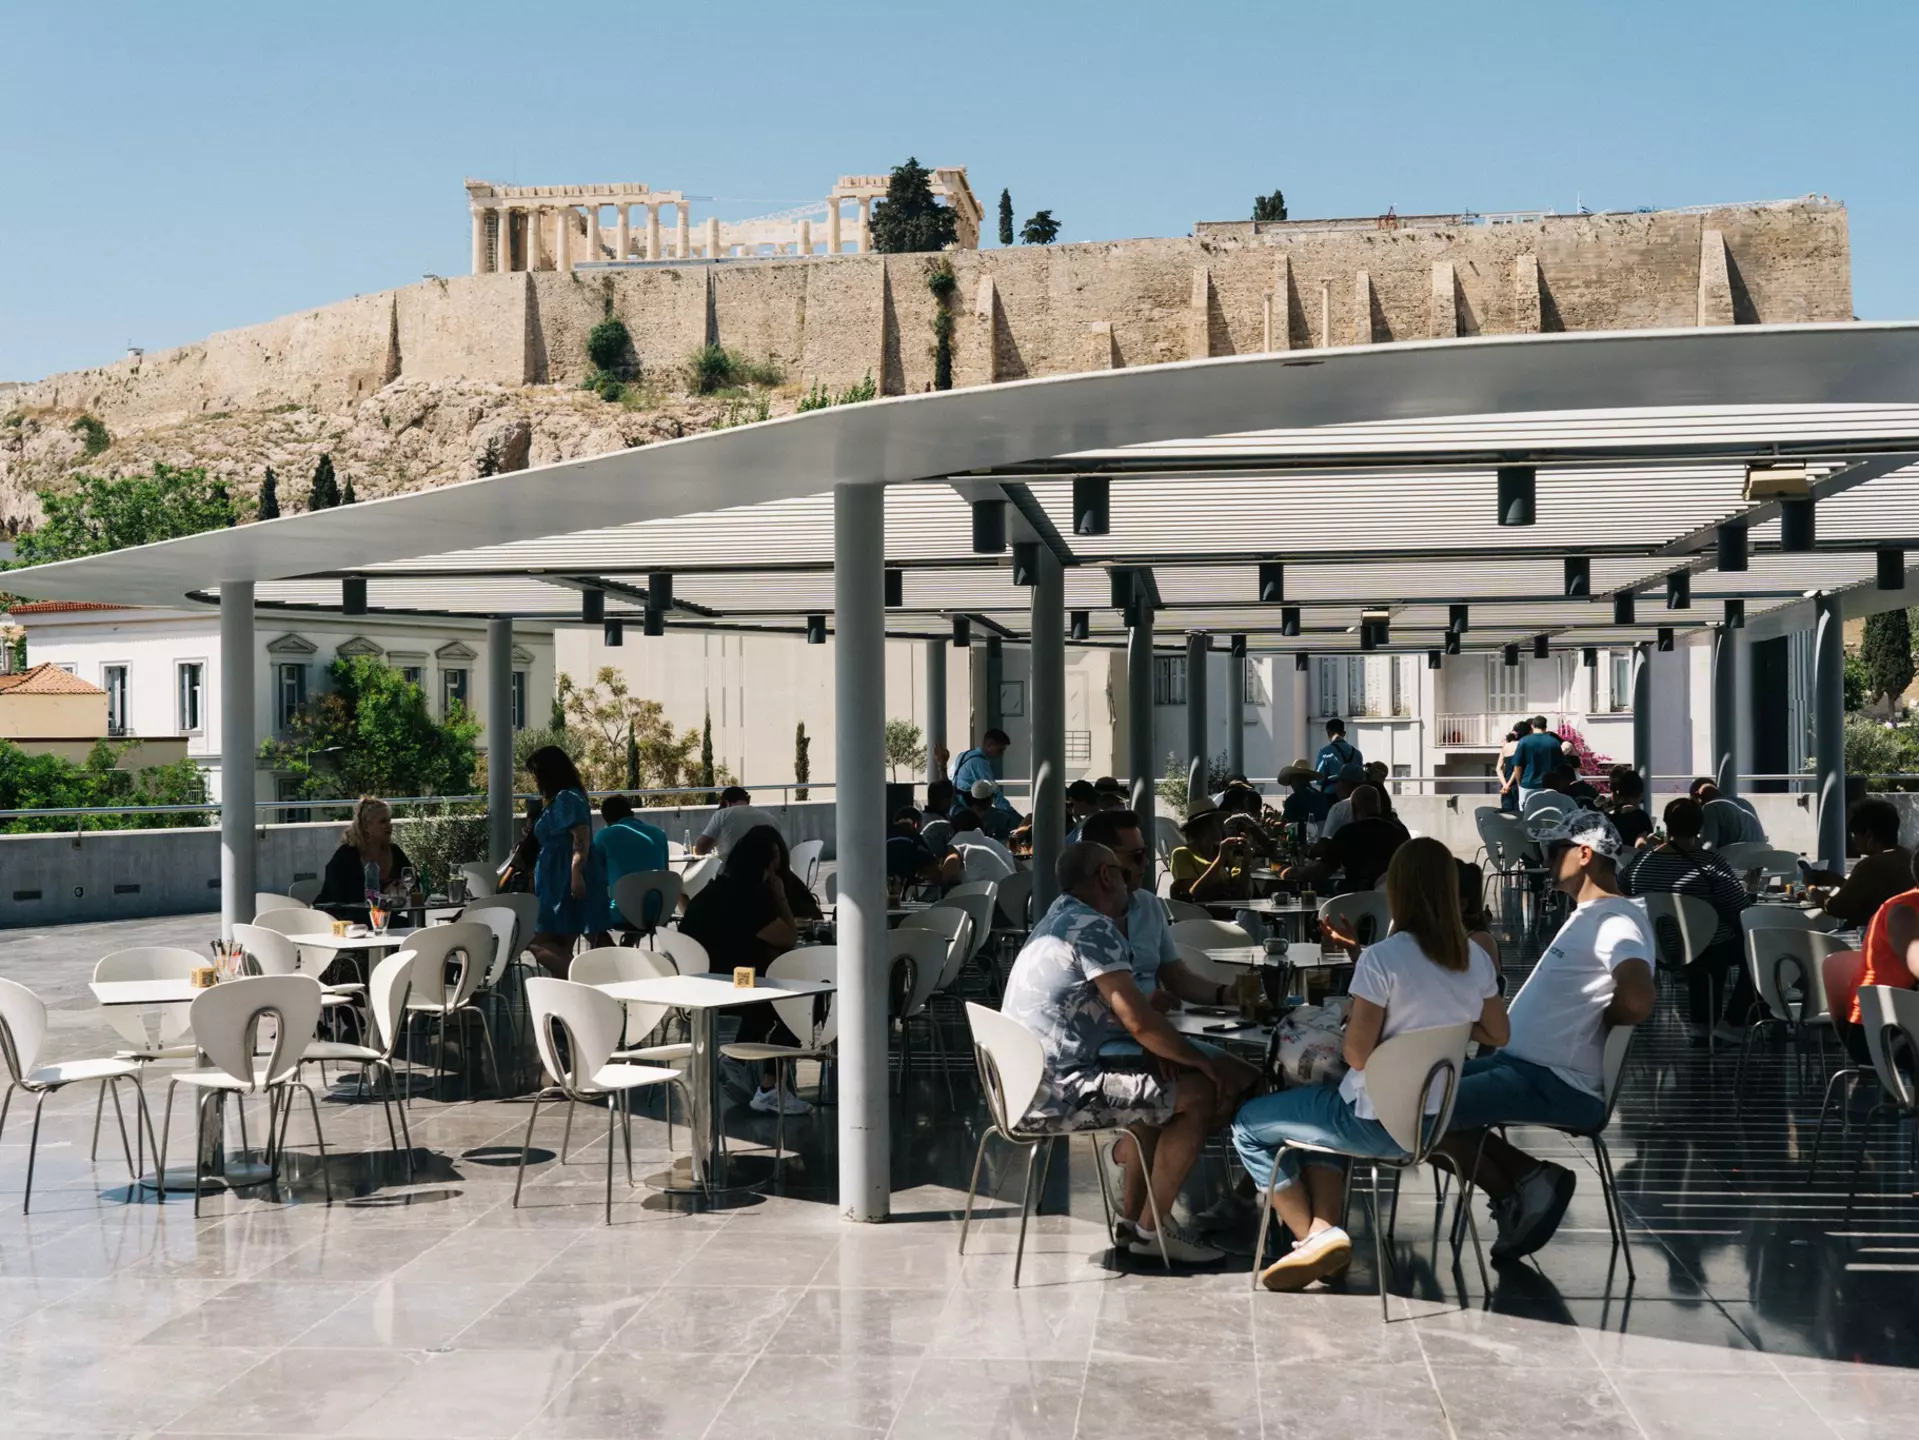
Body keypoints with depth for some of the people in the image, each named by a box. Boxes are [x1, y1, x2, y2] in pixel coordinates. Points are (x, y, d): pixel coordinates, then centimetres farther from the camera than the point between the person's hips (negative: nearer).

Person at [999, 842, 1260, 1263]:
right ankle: (1152, 1228, 3)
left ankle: (1131, 1218, 26)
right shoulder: (1094, 929, -14)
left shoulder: (1061, 919, 18)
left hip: (1026, 1087, 10)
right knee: (1199, 1093, -6)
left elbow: (1127, 1017, 25)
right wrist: (1208, 1063, -4)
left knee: (1157, 1083, 27)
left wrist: (1152, 1047, 6)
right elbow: (1139, 1022, -17)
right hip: (1056, 1094, -10)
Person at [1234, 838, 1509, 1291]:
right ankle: (1325, 1231, 14)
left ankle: (1315, 1235, 7)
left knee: (1250, 1125, 14)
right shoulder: (1476, 960, -2)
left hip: (1374, 1124, -7)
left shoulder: (1382, 959, -21)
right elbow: (1497, 1035, 11)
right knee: (1321, 1114, 33)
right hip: (1433, 1120, 7)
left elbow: (1357, 1053, -20)